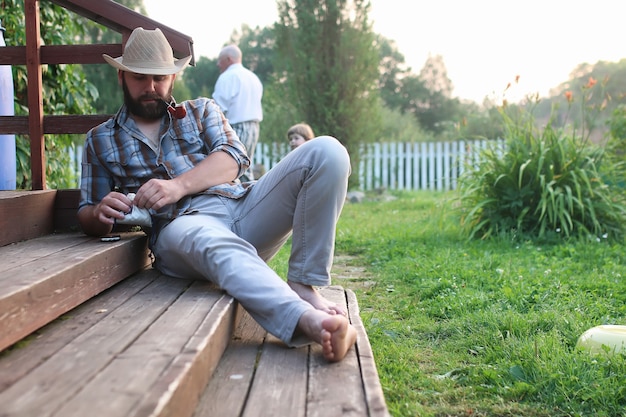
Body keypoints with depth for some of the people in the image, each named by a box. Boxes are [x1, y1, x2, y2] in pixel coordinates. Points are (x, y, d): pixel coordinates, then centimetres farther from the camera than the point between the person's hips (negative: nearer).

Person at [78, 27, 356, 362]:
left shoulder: (201, 111, 26)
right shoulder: (100, 140, 24)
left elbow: (233, 157, 6)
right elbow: (86, 217, 18)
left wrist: (179, 185, -14)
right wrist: (101, 213, -9)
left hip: (243, 206, 3)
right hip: (182, 224, -3)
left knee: (327, 151, -20)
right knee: (215, 244, -43)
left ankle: (304, 285, -25)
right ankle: (308, 320, -65)